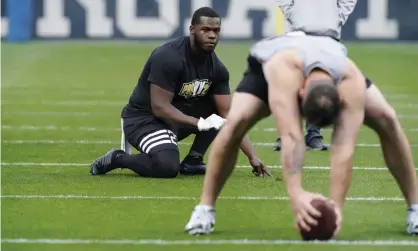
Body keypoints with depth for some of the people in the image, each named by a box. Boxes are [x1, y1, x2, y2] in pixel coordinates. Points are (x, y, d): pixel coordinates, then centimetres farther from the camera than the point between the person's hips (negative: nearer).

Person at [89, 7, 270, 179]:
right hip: (144, 119, -8)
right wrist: (201, 124, -29)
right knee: (168, 167, -32)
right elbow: (160, 108, -26)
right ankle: (119, 158, -7)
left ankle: (192, 162, -1)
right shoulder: (169, 58, -24)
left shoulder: (216, 68, -3)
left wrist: (252, 156, -8)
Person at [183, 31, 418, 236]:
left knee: (386, 119, -17)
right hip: (266, 63, -2)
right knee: (237, 121, -30)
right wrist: (296, 194, -69)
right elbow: (292, 137, -59)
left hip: (332, 64, 2)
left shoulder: (351, 82, -43)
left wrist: (336, 205, -56)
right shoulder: (283, 70, -50)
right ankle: (205, 209, -17)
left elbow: (344, 147, -47)